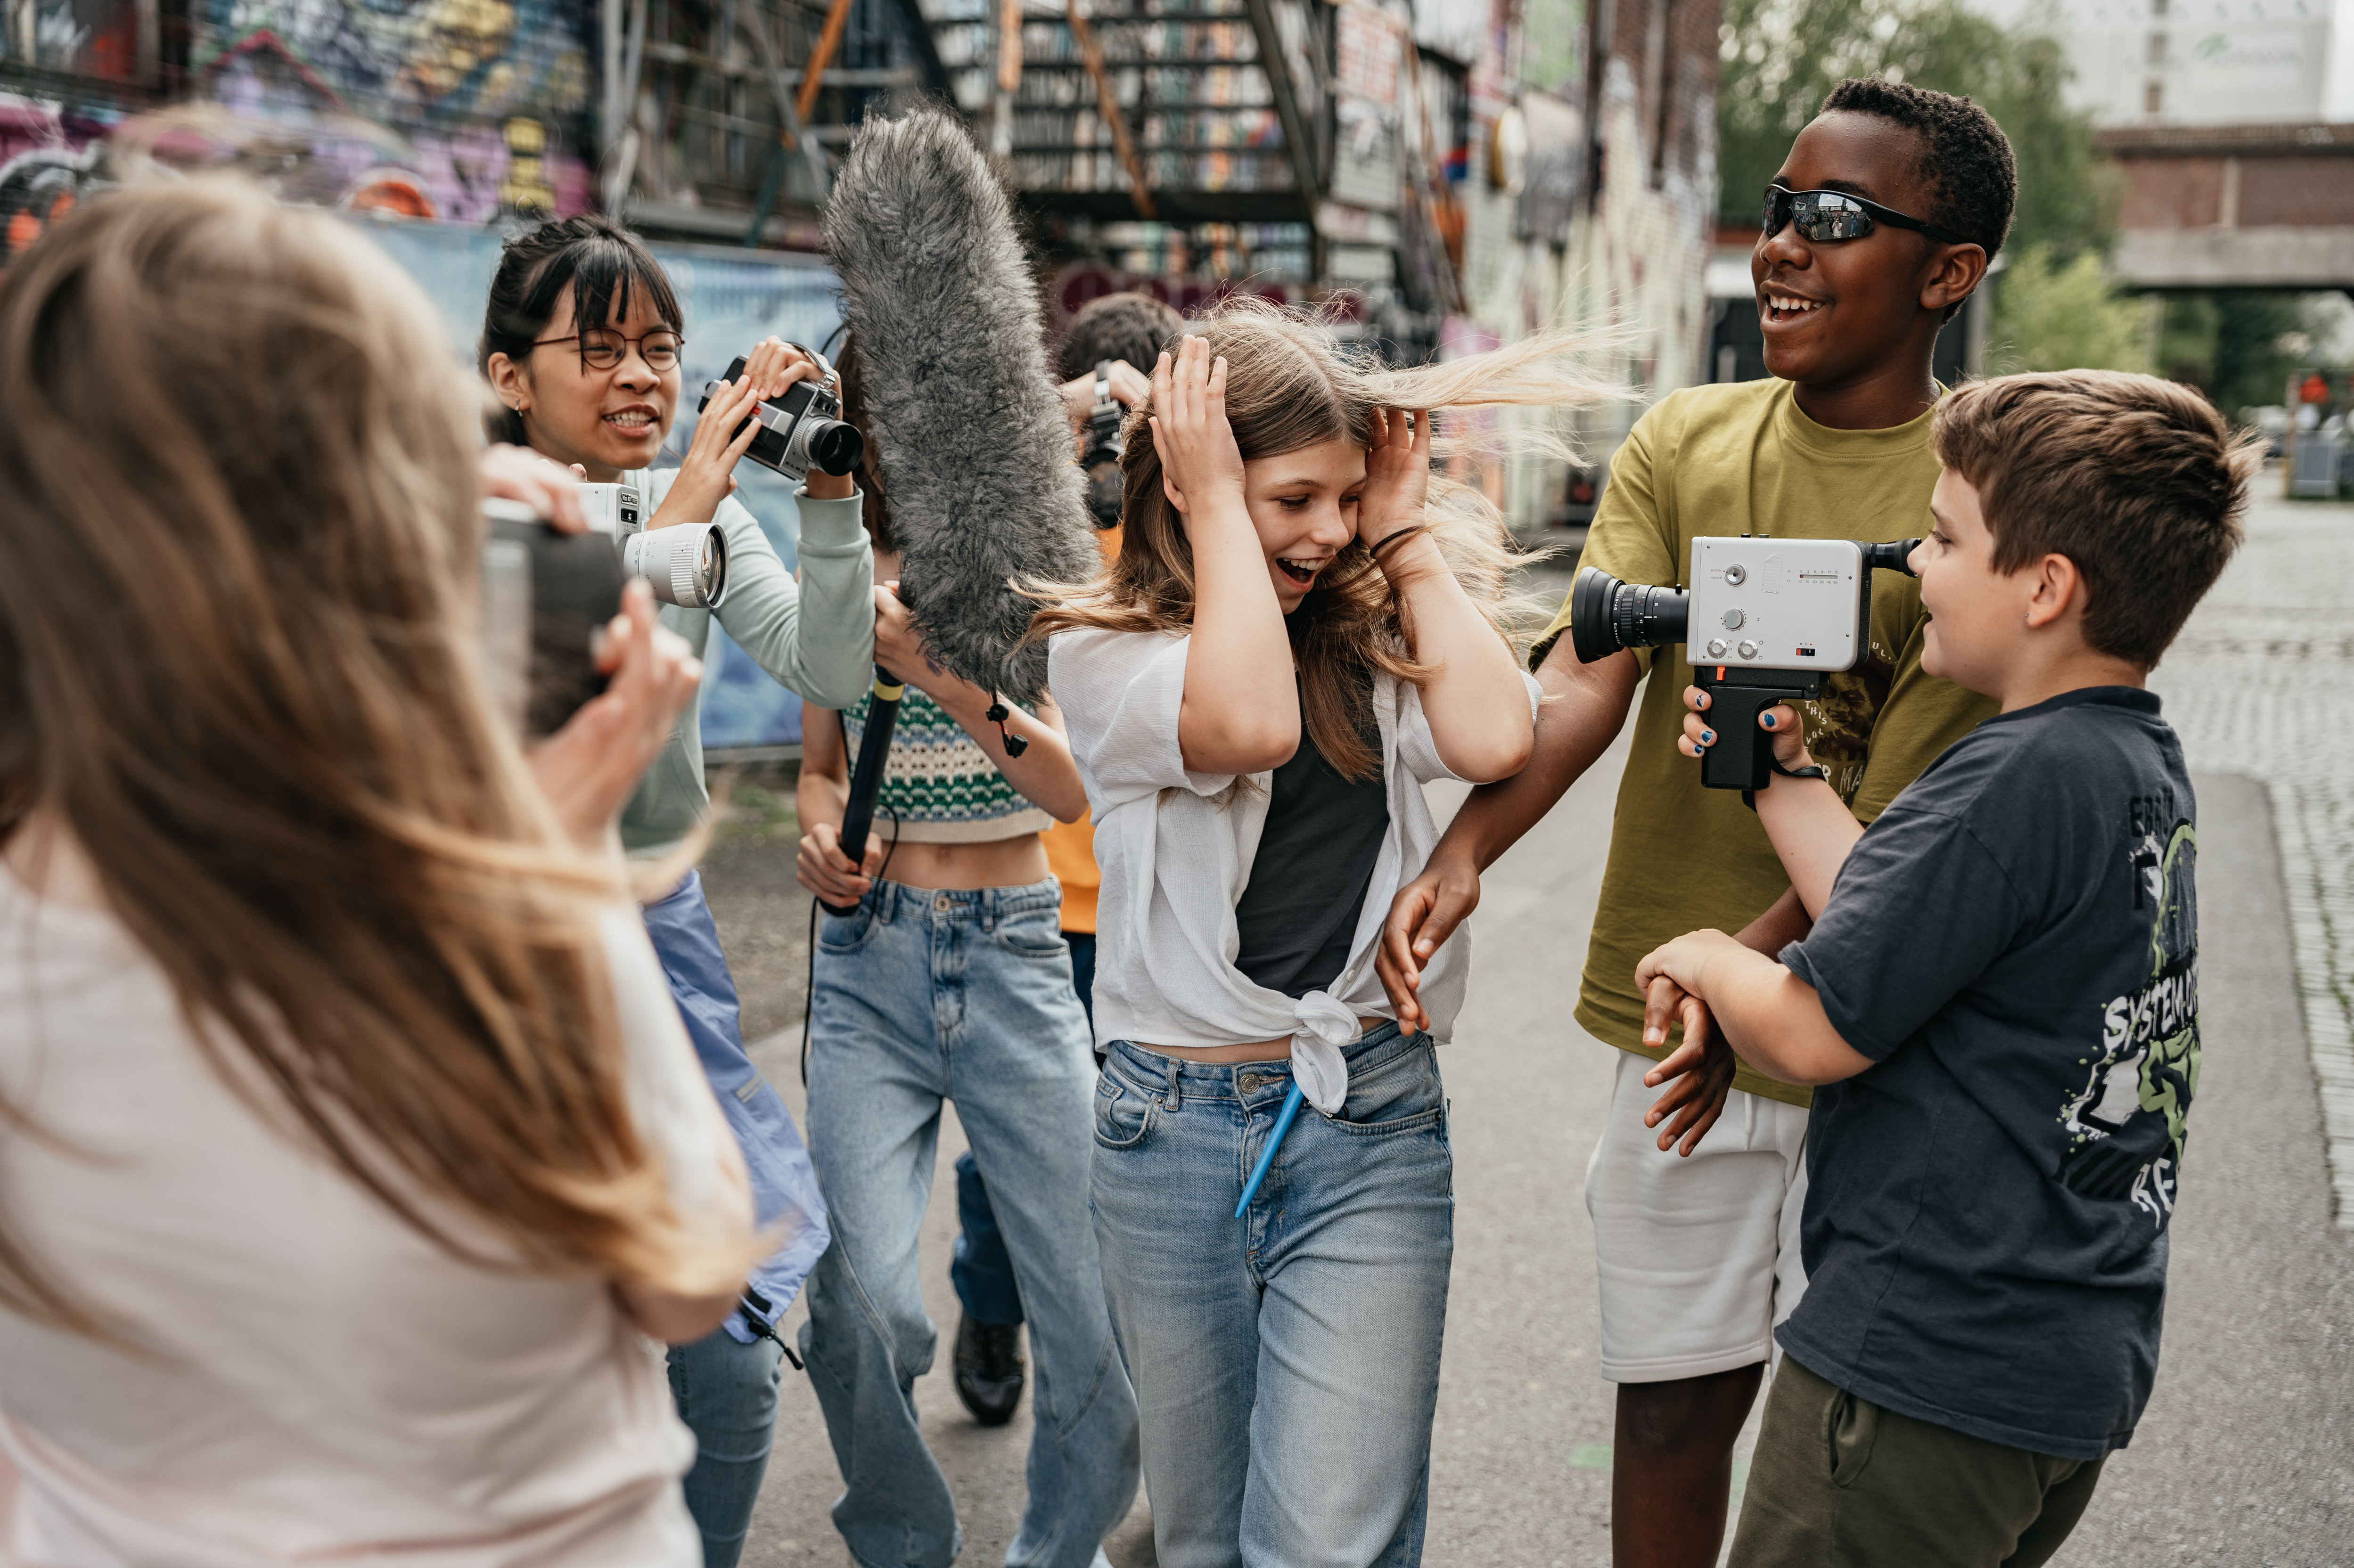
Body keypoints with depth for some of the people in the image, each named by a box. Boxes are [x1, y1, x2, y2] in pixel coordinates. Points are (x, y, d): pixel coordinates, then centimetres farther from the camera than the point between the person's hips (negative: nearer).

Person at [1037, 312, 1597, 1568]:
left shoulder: (1375, 643, 3)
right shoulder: (1102, 650, -4)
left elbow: (1494, 737, -18)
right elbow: (1244, 725, -25)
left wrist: (1407, 532, -6)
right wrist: (1217, 502, -14)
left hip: (1372, 1129, 0)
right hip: (1176, 1124, 0)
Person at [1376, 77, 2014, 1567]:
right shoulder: (1683, 440, 3)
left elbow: (1904, 813, -17)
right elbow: (1589, 673, -9)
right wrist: (1465, 852, -26)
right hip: (1675, 1015, 3)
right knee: (1672, 1391, 14)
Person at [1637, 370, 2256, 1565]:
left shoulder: (2020, 779, -23)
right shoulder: (2145, 766, 7)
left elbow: (1811, 1031, -20)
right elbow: (1894, 922, 10)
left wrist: (1707, 957, -1)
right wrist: (1781, 774, 15)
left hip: (1928, 1367, -10)